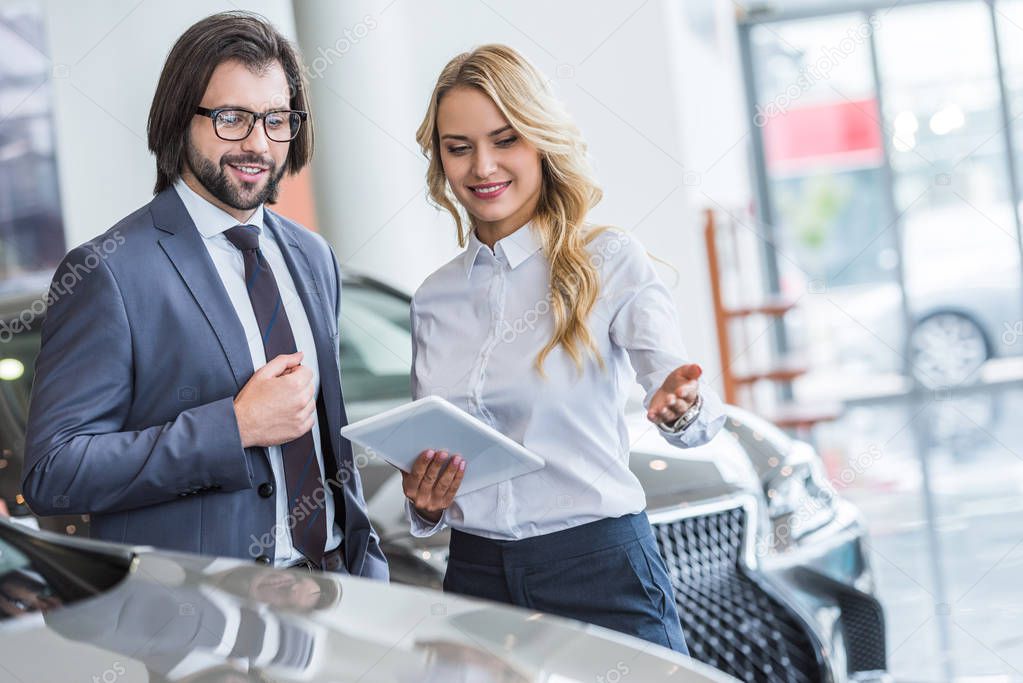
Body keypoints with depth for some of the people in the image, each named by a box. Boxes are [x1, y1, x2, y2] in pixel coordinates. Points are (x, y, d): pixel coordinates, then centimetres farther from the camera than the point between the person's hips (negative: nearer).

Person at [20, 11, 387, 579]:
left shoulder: (312, 257, 13)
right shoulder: (109, 272, -9)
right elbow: (52, 473, -15)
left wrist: (366, 564, 12)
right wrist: (236, 427, -18)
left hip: (330, 585, 3)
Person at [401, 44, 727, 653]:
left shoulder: (609, 261, -5)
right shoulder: (434, 299, 8)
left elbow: (684, 396, -15)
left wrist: (681, 406, -38)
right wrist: (425, 503, -6)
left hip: (601, 571, -4)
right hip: (476, 574, 4)